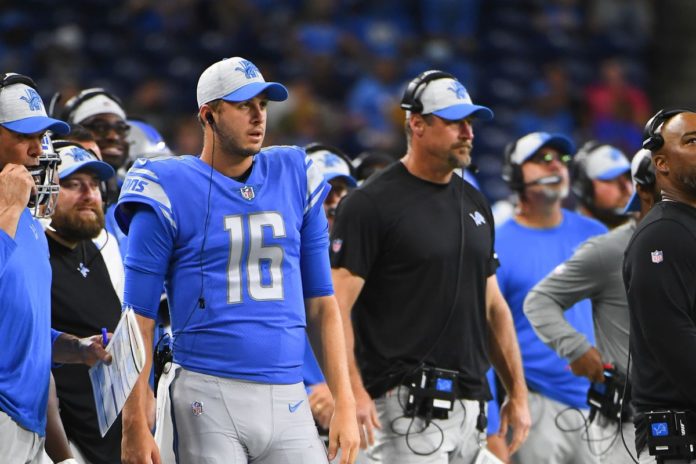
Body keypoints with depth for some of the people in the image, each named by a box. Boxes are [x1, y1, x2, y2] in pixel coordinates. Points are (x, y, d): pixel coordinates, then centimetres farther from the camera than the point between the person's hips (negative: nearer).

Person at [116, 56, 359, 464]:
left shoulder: (296, 181, 12)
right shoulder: (171, 193, 0)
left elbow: (321, 303, 15)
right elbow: (140, 318, -1)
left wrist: (345, 404, 7)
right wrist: (135, 426, -7)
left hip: (288, 398, 4)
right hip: (209, 398, -4)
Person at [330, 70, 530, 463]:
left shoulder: (475, 205, 17)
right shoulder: (371, 205, -7)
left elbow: (493, 305, 22)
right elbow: (336, 305, -12)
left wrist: (518, 392, 17)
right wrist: (351, 391, -23)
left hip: (469, 401, 8)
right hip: (405, 401, -8)